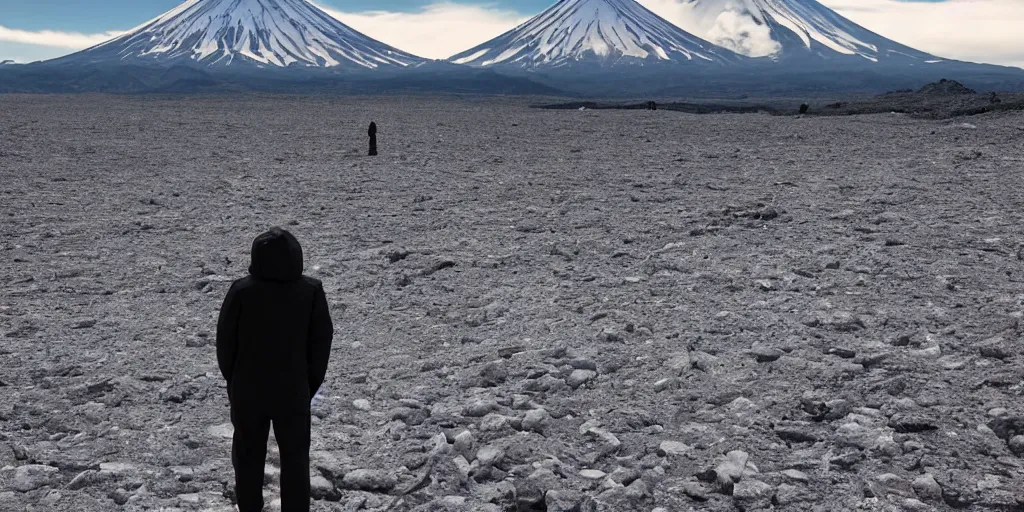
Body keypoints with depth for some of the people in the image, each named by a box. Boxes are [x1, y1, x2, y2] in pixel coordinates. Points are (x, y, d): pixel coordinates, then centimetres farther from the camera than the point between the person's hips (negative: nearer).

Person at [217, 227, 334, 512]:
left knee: (248, 456, 16)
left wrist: (232, 379, 12)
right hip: (294, 392, 0)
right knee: (295, 457, 12)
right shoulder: (312, 291, -11)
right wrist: (311, 383, 9)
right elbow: (321, 342, -4)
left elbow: (225, 341, -4)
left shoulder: (241, 291, -13)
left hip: (247, 392, 0)